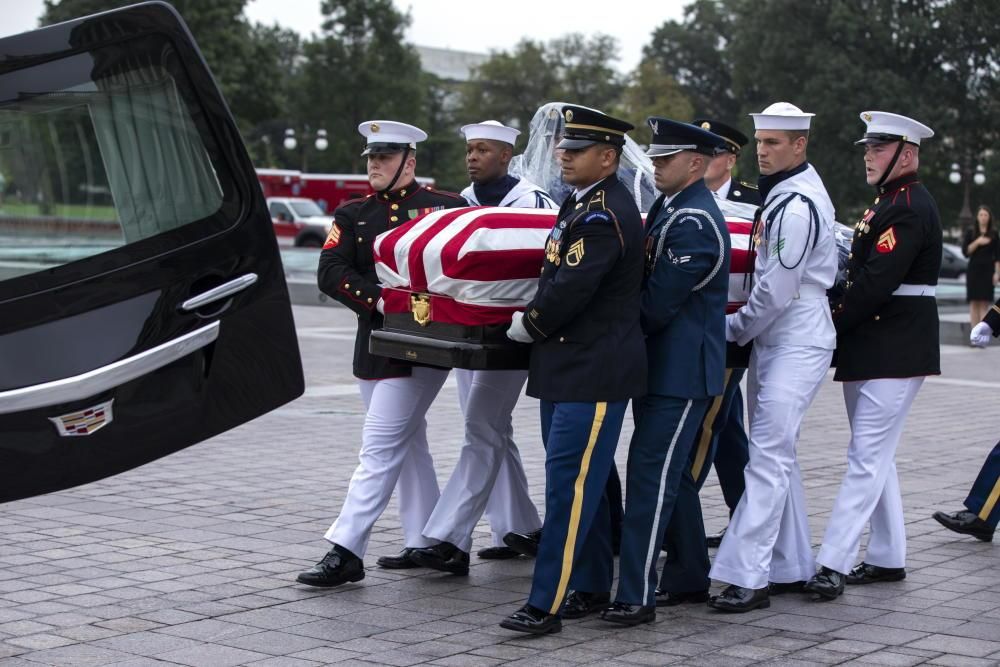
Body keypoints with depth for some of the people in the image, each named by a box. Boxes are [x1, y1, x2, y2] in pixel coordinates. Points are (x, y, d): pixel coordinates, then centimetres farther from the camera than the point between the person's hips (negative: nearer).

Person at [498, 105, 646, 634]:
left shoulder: (604, 215, -17)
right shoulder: (581, 204, 14)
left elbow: (572, 288, -21)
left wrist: (528, 324, -7)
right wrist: (537, 320, 11)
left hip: (595, 371, -10)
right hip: (568, 365, 10)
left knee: (569, 483, -9)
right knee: (581, 482, 15)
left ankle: (546, 604, -9)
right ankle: (591, 588, 25)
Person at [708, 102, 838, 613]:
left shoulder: (797, 206, -18)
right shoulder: (783, 194, 15)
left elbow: (775, 290, -19)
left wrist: (733, 329, -6)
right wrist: (745, 327, 14)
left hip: (797, 342, -11)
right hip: (775, 339, 11)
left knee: (768, 456, -12)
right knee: (776, 456, 14)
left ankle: (749, 578, -13)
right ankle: (790, 566, 22)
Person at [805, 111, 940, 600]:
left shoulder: (911, 207, -15)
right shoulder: (888, 202, 17)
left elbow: (876, 283, -22)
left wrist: (832, 324, -13)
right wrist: (840, 326, 3)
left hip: (894, 354, -10)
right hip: (871, 353, 10)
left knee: (867, 459, -10)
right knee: (875, 458, 14)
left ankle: (834, 564, -12)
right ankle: (888, 558, 22)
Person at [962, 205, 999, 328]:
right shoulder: (970, 232, 4)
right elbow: (965, 251, -2)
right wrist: (977, 242, -15)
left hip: (988, 270, 0)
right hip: (974, 270, 0)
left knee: (984, 304, -5)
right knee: (974, 303, -2)